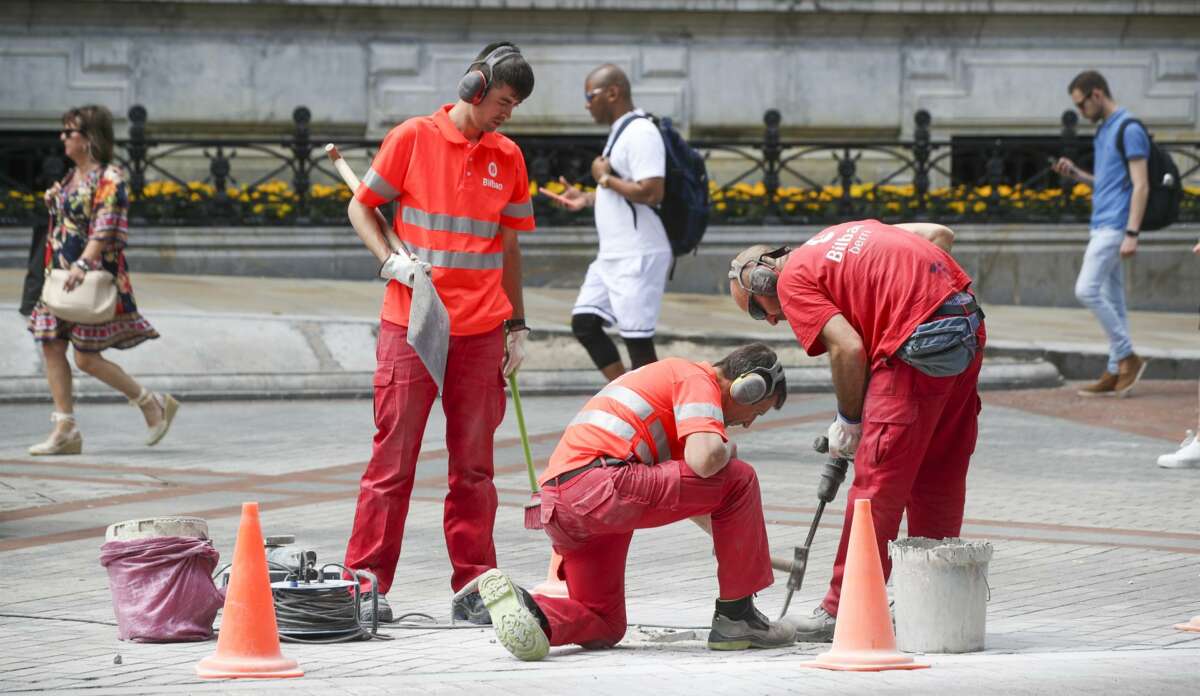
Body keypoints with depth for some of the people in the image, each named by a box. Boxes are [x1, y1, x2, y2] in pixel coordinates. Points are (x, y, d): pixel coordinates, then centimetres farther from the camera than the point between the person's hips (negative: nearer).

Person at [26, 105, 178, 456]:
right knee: (51, 347, 1)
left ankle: (154, 404, 8)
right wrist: (53, 204, 7)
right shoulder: (72, 177, 16)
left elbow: (105, 229, -21)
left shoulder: (109, 179, -12)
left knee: (87, 357, -8)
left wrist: (82, 264, -31)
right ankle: (65, 430, 4)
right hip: (62, 275, 9)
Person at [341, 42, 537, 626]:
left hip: (481, 331, 4)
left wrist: (516, 325, 13)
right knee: (393, 456, -3)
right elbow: (362, 207, 6)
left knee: (474, 462, 5)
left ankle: (473, 587, 9)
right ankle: (367, 584, 1)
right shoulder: (414, 138, -1)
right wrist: (391, 261, -11)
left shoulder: (508, 157, 11)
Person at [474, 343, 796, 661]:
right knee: (739, 480, 0)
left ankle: (521, 607, -8)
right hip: (601, 483, -10)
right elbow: (704, 461, -15)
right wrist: (727, 450, 9)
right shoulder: (699, 381, 4)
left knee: (604, 629, 19)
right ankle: (736, 617, 5)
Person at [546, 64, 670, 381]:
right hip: (612, 256, 11)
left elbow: (651, 192, -26)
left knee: (637, 339, -6)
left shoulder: (641, 133, -16)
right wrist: (587, 198, 14)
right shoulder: (619, 132, 16)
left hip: (639, 257, -11)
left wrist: (605, 178, -15)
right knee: (584, 322, 8)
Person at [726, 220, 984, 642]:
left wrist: (849, 420, 4)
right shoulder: (844, 235, 25)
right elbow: (940, 234, 22)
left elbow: (849, 349, -8)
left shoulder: (792, 280, 2)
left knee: (877, 482, -2)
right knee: (940, 477, 16)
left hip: (920, 340, -8)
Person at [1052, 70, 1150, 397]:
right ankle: (1116, 372, 8)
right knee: (1112, 299, 7)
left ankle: (1127, 356, -8)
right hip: (1102, 226, 10)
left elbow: (1140, 185, -16)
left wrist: (1131, 234, -22)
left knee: (1087, 289, -15)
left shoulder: (1129, 131, -11)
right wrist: (1076, 173, 11)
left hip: (1114, 227, -10)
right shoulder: (1103, 131, 18)